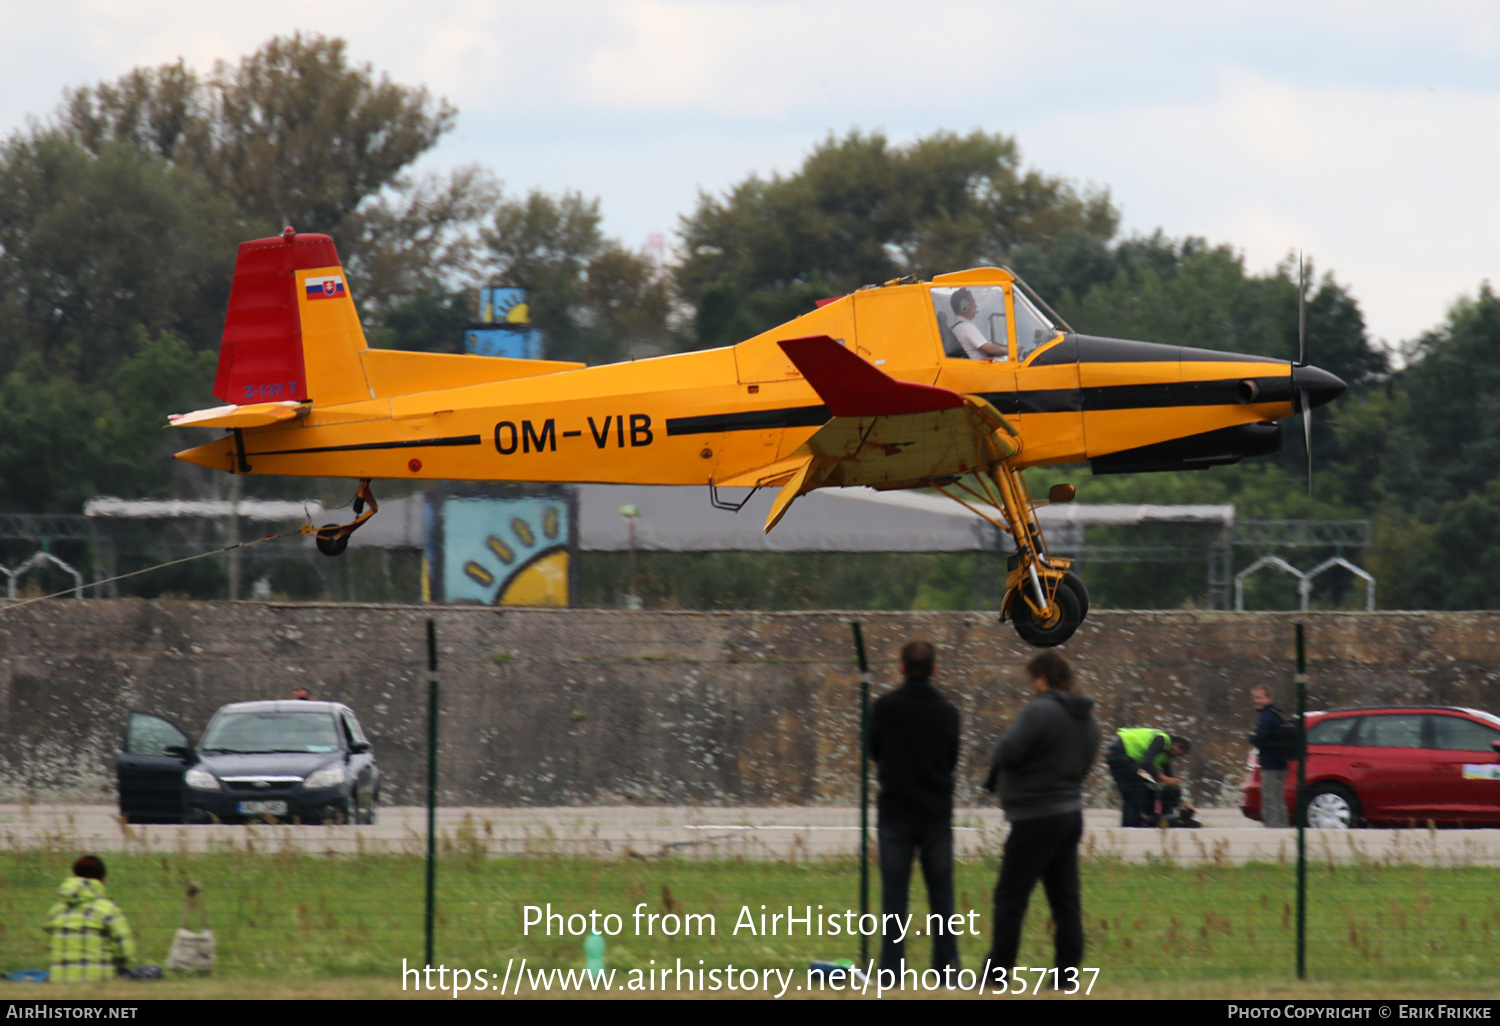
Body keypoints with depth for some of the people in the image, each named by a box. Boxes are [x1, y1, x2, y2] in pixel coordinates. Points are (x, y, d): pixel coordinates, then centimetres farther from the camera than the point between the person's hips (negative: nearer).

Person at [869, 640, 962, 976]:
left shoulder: (885, 706, -8)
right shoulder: (947, 712, -3)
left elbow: (874, 750, 4)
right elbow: (952, 760, 8)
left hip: (895, 811, -1)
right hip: (937, 812, 1)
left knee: (894, 896, 1)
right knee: (941, 894, 9)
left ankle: (892, 970, -2)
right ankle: (947, 966, 8)